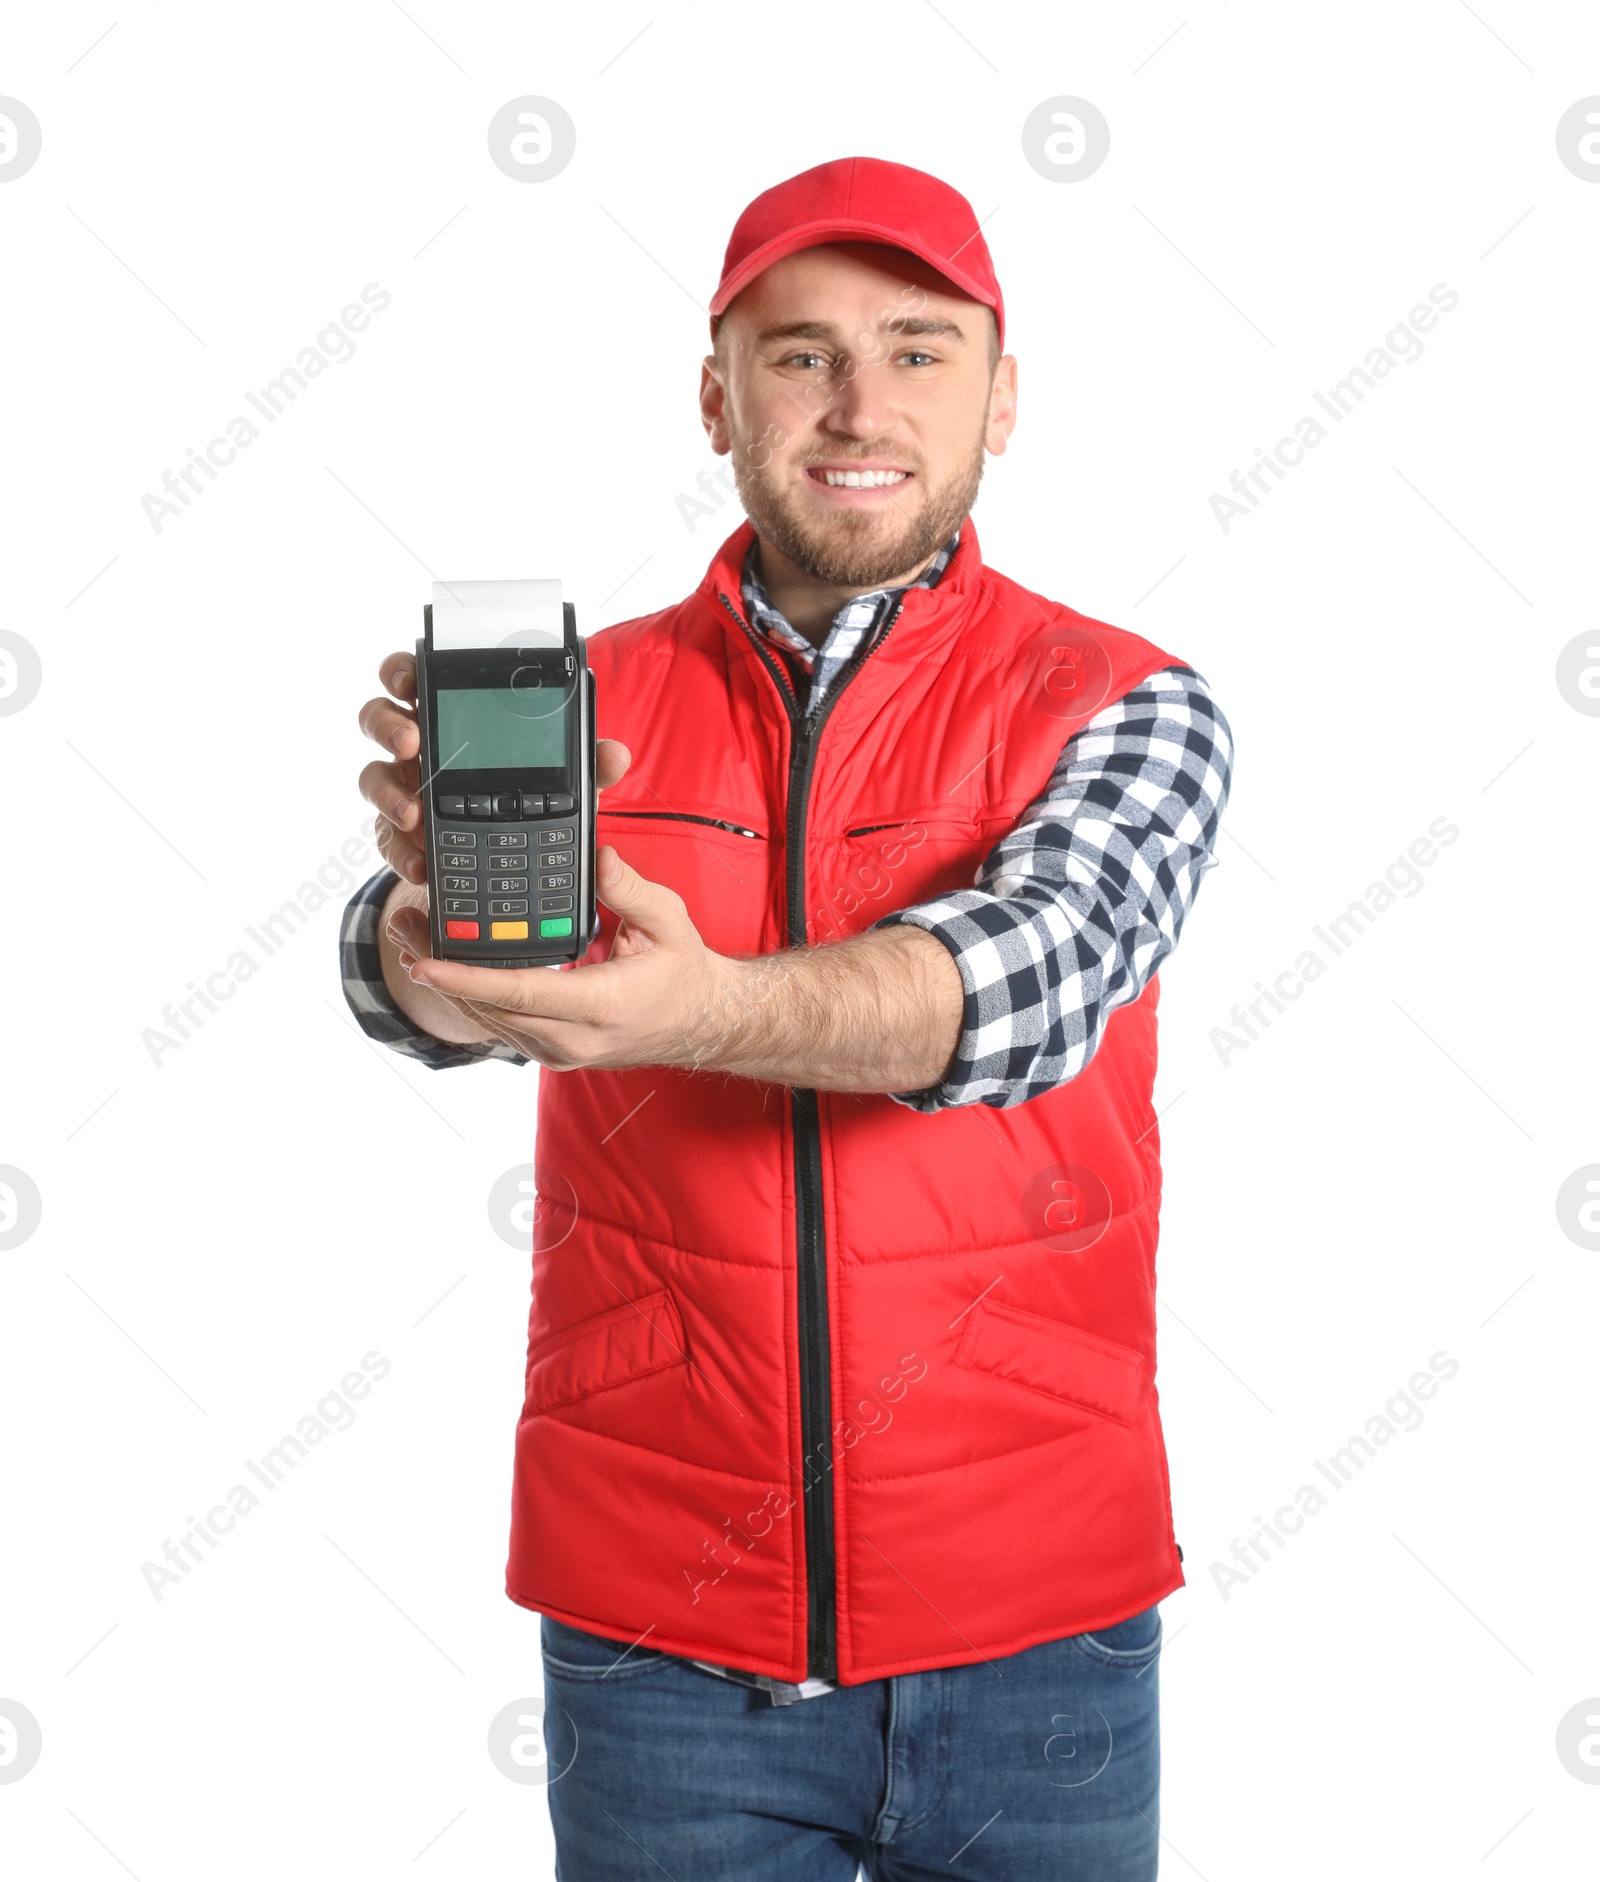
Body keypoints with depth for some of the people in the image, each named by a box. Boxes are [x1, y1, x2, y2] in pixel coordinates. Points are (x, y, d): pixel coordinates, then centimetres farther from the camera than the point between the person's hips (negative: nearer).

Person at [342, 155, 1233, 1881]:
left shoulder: (1122, 704, -3)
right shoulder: (589, 701, 2)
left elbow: (1035, 975, -22)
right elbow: (416, 988, -15)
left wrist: (699, 1010, -40)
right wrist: (438, 900, -38)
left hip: (1027, 1623, -1)